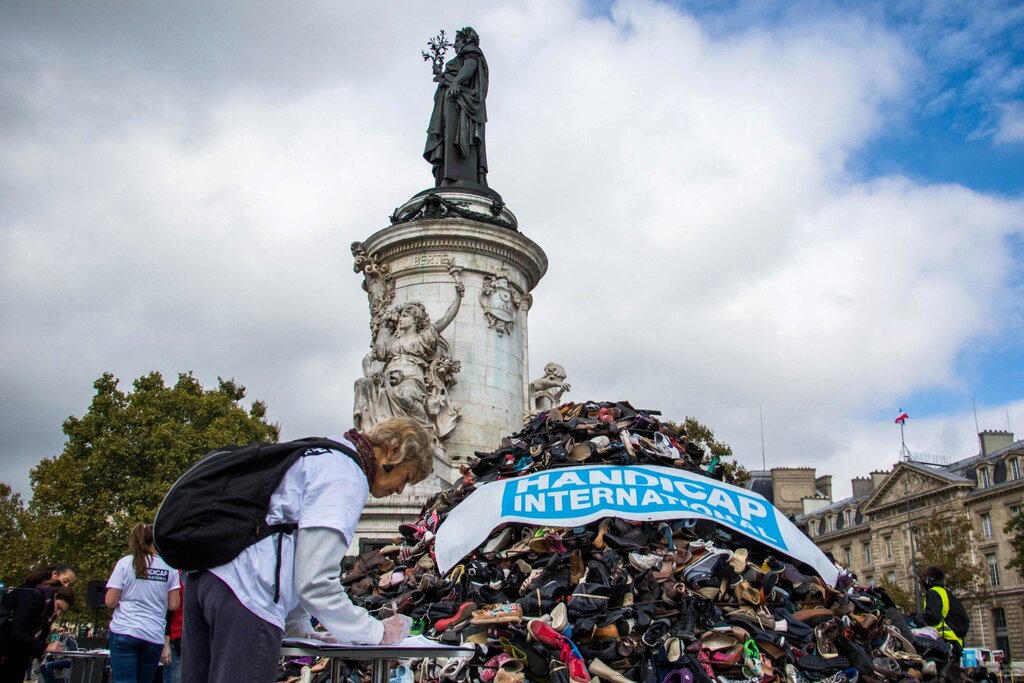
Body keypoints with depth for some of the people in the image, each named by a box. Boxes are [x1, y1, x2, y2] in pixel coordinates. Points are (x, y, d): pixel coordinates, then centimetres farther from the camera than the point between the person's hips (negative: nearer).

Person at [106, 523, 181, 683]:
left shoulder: (125, 563, 0)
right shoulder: (169, 567, 3)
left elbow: (110, 602, -3)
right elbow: (173, 605, 2)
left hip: (124, 632, -2)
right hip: (154, 635, 2)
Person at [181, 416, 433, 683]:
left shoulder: (322, 455, 21)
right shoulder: (348, 479, -9)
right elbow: (315, 583, -14)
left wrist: (301, 629, 26)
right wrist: (378, 633, -2)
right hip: (249, 593, -10)